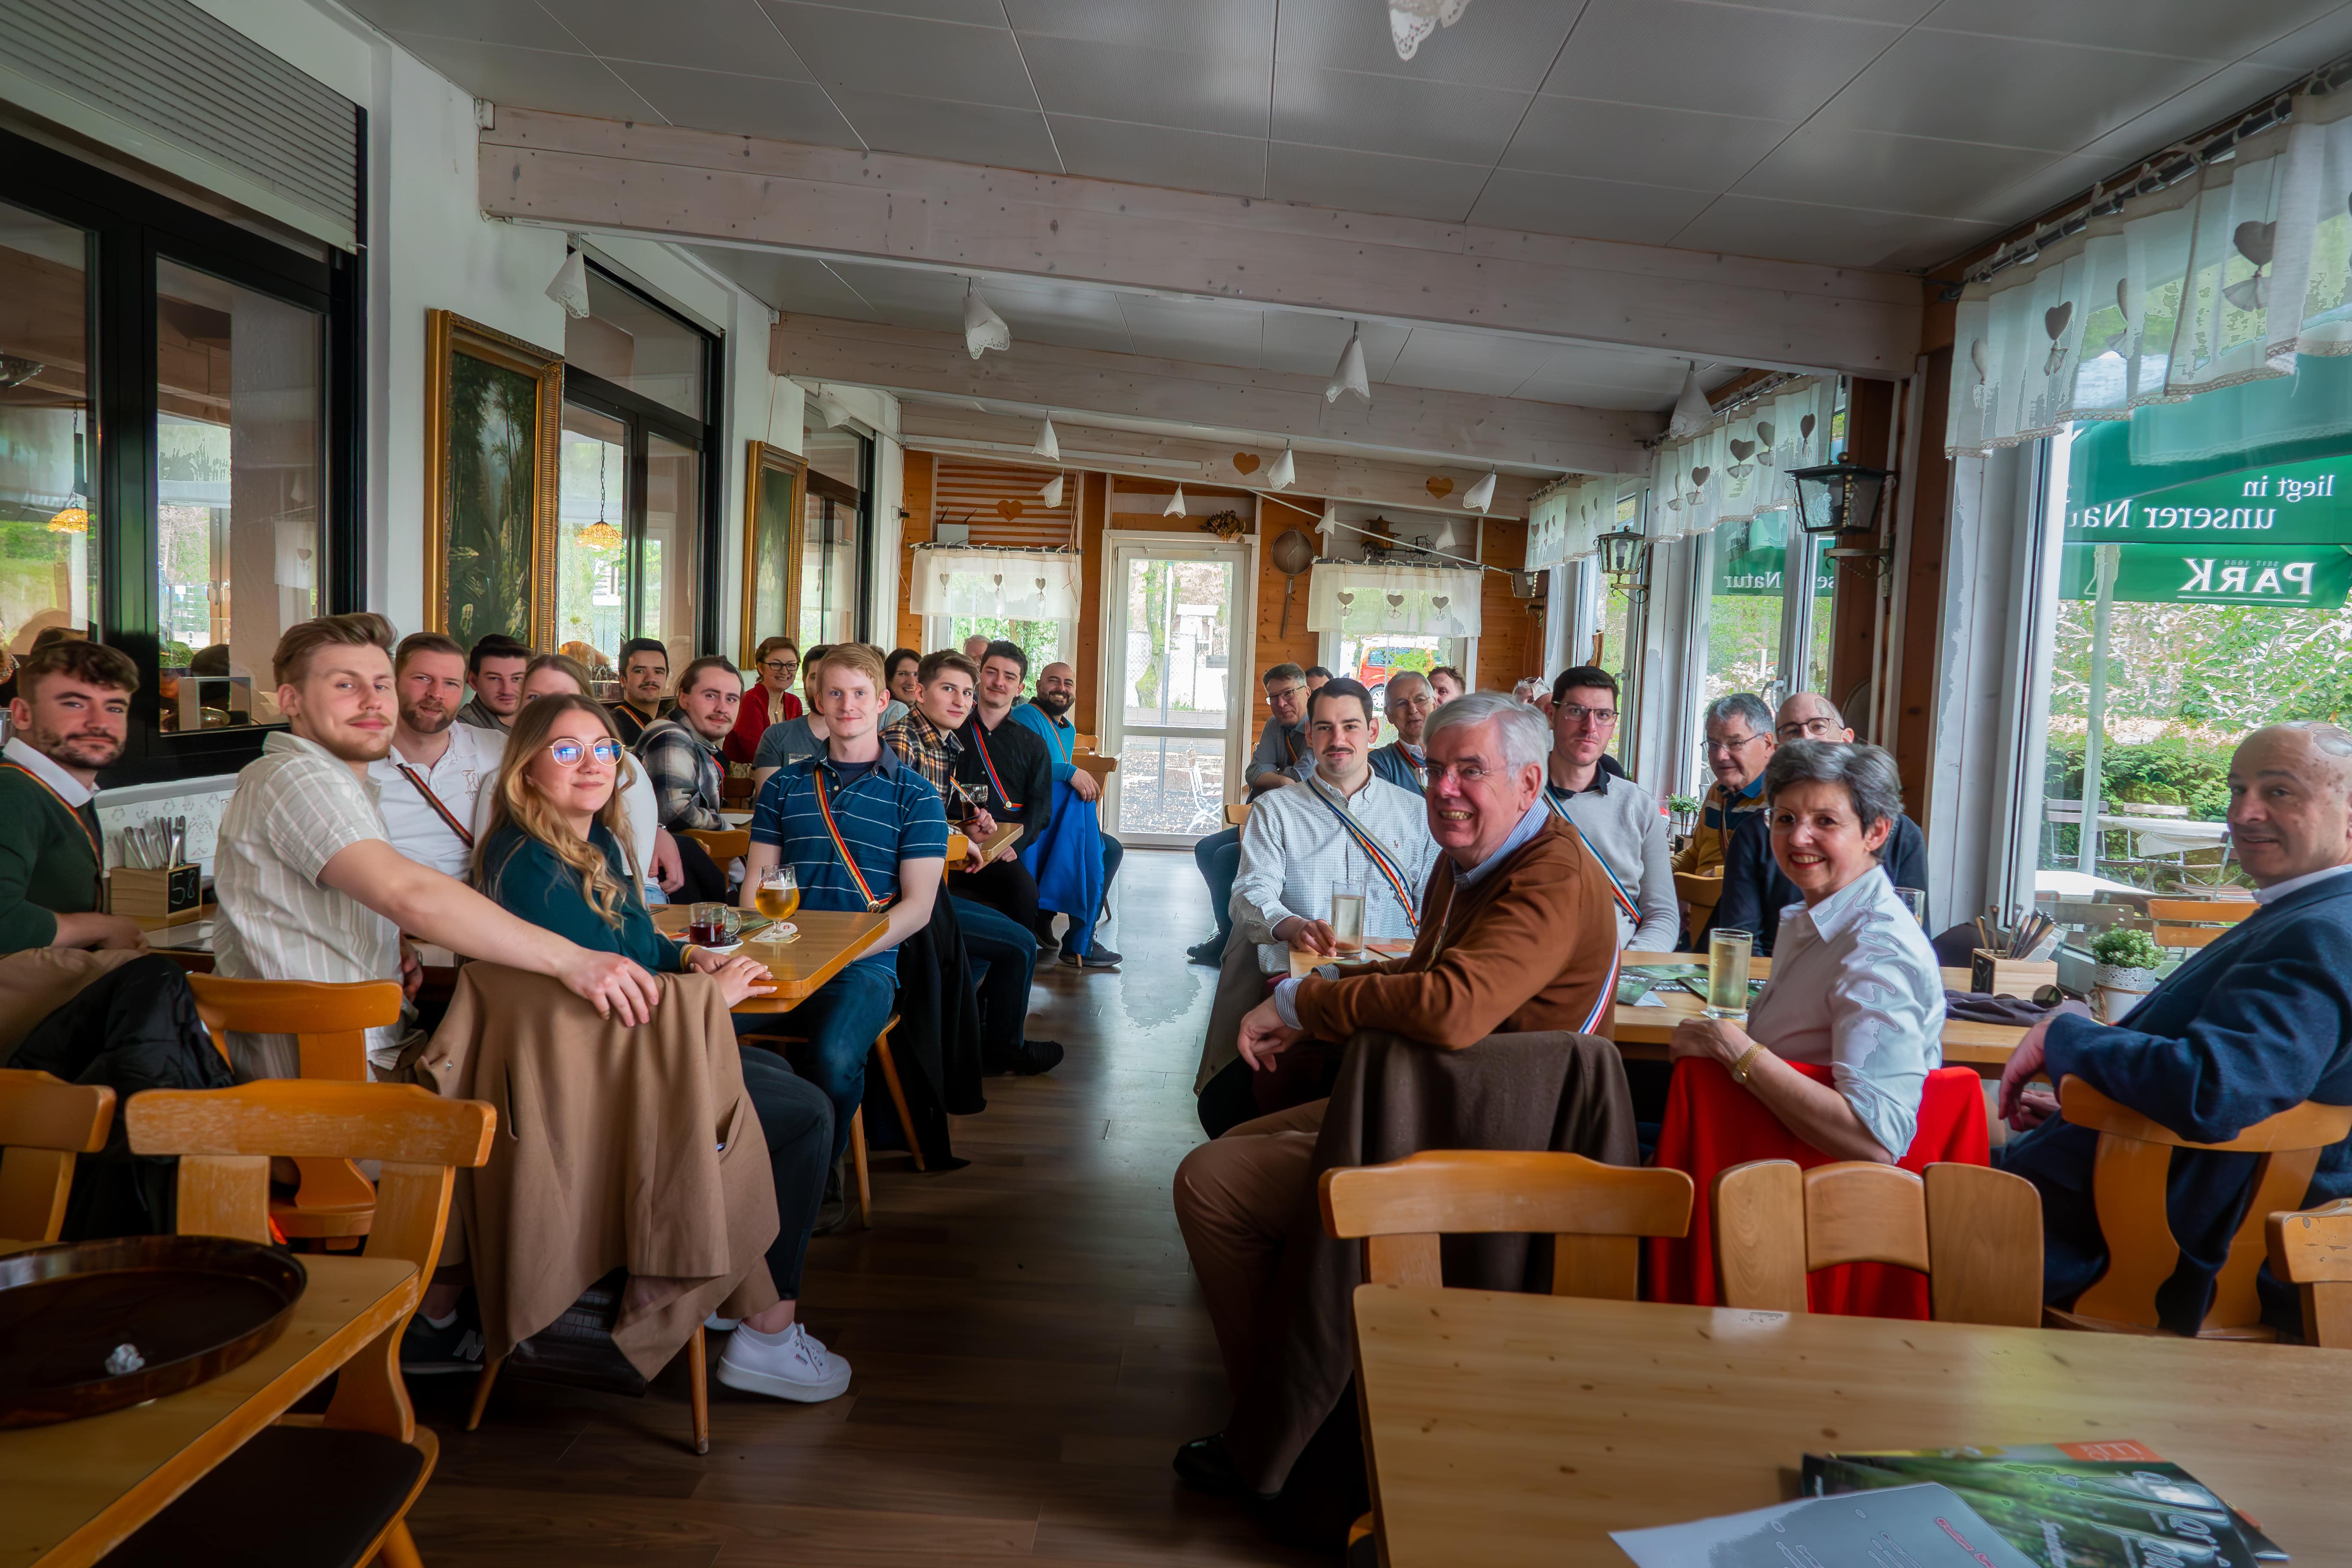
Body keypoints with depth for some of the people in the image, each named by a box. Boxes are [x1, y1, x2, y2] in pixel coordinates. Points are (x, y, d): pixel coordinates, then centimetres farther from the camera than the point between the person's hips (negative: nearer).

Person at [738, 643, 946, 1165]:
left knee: (834, 1058, -33)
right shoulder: (785, 785, 18)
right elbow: (756, 883, 15)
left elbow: (917, 907, 1)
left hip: (864, 966, -2)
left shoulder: (915, 796, 7)